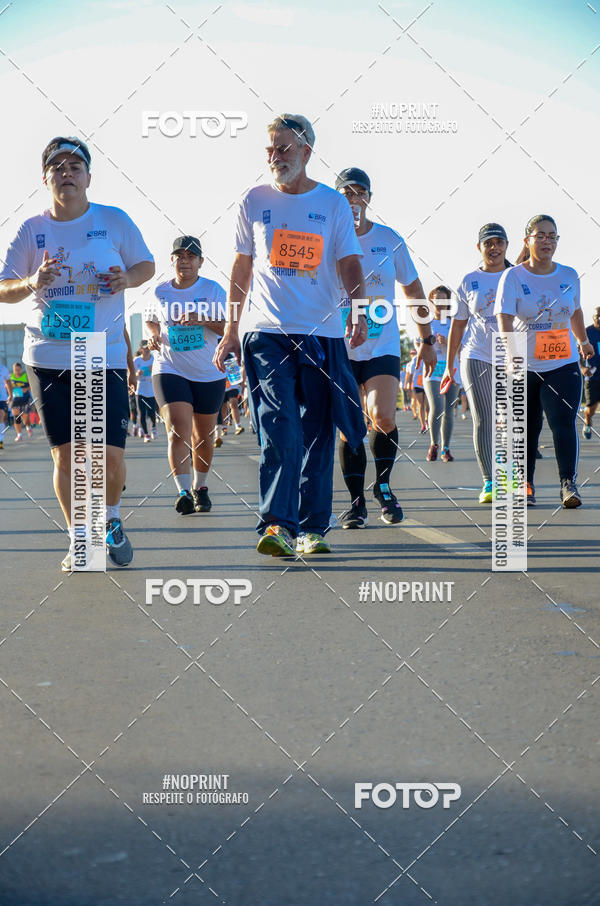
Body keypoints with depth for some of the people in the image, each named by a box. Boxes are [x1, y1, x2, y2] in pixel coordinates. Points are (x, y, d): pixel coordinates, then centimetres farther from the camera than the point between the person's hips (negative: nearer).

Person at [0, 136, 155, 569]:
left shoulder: (115, 220, 1)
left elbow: (147, 265, 11)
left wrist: (128, 278, -11)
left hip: (105, 355, -1)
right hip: (49, 356, 1)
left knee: (111, 453, -5)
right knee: (66, 453, 1)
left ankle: (112, 522, 23)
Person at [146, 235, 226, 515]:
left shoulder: (213, 290, -2)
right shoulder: (161, 292, 4)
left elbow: (228, 328, -8)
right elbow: (151, 320, 21)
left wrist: (203, 320, -26)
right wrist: (154, 335, 0)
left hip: (208, 374, 0)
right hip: (169, 370, 0)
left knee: (203, 436, 10)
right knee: (178, 430, -18)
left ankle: (200, 487, 30)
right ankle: (183, 491, -23)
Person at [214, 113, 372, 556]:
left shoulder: (333, 203, 7)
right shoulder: (255, 201, 9)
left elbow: (349, 263, 2)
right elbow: (242, 267, 15)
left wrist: (359, 309, -16)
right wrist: (231, 328, 12)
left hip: (322, 333, 1)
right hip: (266, 332, -1)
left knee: (318, 435, 4)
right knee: (280, 428, -16)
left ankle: (312, 528, 13)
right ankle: (276, 525, -20)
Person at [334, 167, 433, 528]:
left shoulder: (389, 239, 2)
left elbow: (413, 288, 12)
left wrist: (426, 338, 13)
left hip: (383, 345, 0)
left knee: (382, 417, -17)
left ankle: (383, 486, 7)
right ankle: (357, 502, 12)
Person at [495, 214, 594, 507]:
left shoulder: (569, 275, 5)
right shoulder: (513, 277, -5)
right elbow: (504, 318, -17)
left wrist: (583, 342, 35)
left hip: (563, 364, 1)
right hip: (524, 367, -1)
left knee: (563, 421, -15)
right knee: (526, 428, 6)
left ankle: (568, 483, -16)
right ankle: (525, 485, 21)